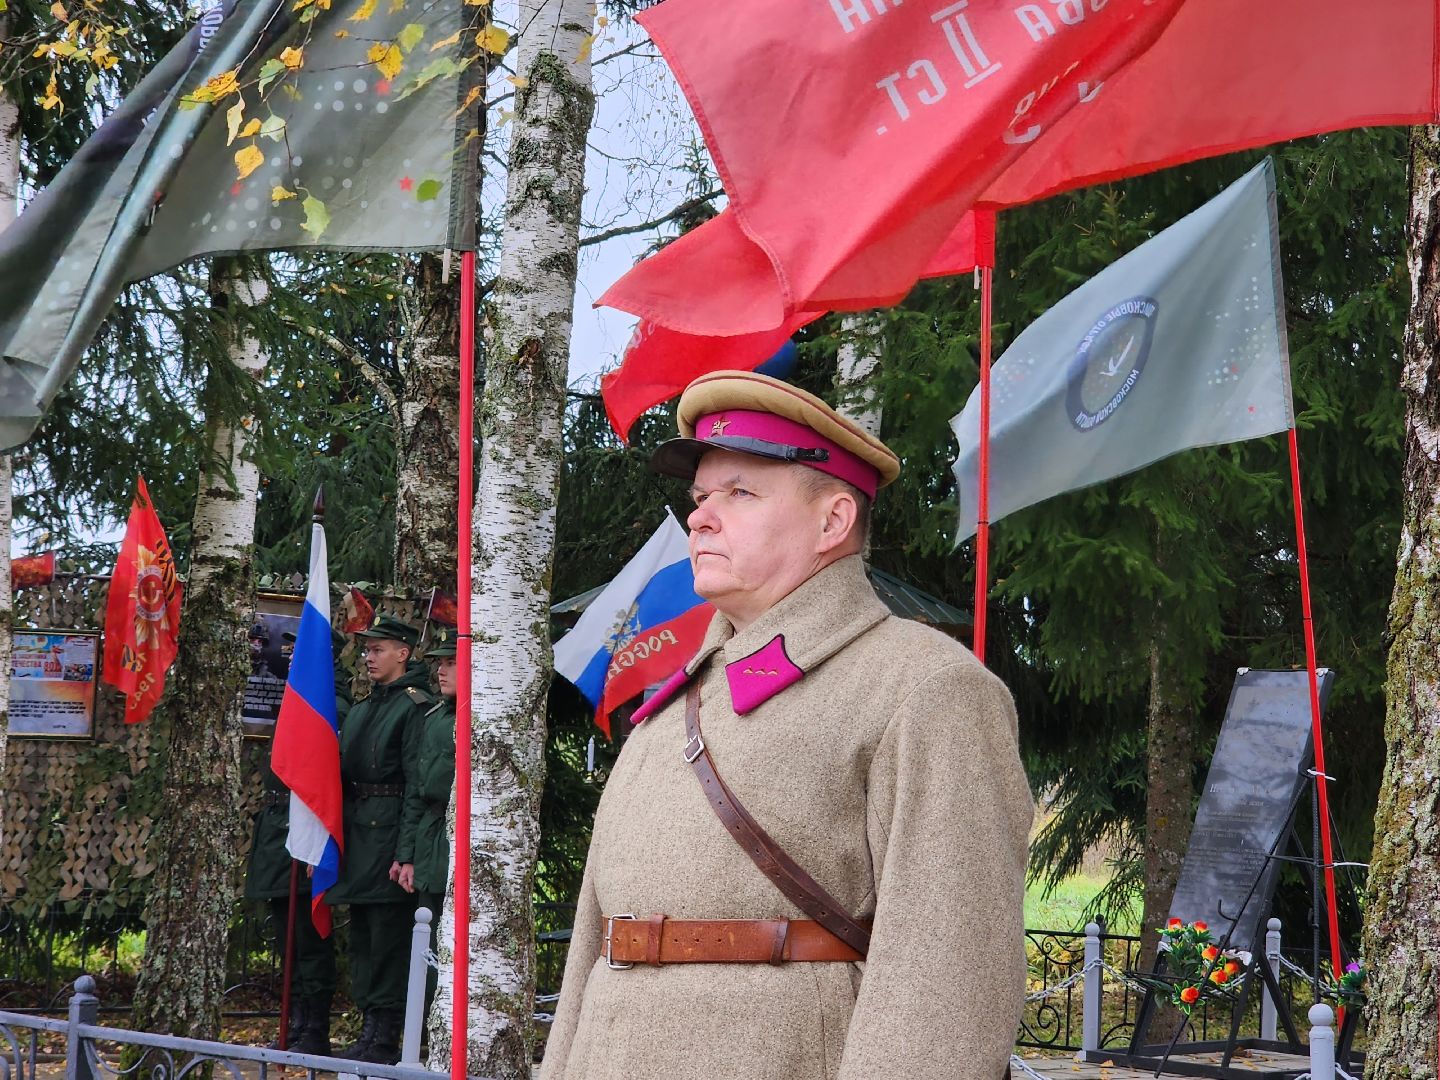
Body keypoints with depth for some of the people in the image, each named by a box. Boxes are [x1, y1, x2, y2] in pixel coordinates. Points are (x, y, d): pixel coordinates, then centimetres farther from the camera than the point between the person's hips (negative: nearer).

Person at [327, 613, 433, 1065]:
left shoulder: (416, 706, -8)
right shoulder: (360, 710, 19)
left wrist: (406, 853, -19)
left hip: (389, 834, -9)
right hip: (355, 835, 9)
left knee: (388, 939, -7)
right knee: (361, 938, 10)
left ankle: (385, 1040, -3)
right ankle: (370, 1032, 16)